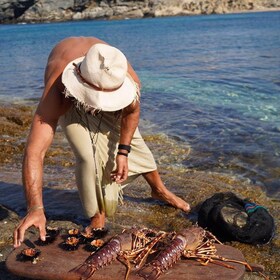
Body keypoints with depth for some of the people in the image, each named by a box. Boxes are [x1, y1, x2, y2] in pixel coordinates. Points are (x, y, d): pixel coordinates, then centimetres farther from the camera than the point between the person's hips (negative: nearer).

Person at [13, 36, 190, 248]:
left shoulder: (130, 82, -40)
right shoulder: (57, 93, -49)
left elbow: (131, 112, -14)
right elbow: (35, 151, -53)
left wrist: (123, 152, -18)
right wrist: (35, 208, -61)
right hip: (69, 97, -2)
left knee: (132, 138, 9)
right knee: (89, 155, -22)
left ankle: (159, 189, 38)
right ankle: (98, 216, 4)